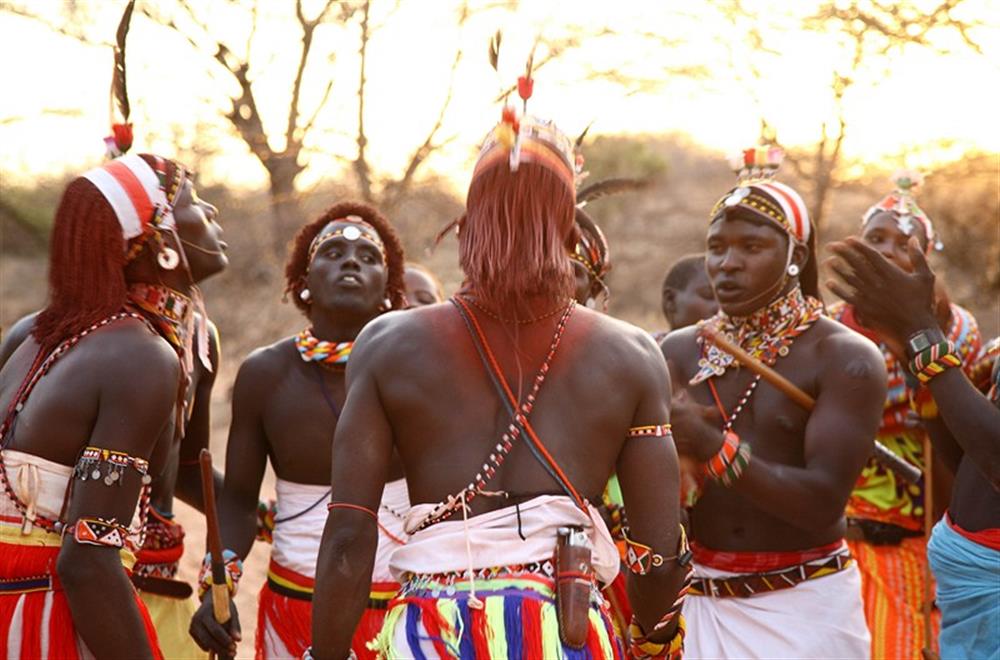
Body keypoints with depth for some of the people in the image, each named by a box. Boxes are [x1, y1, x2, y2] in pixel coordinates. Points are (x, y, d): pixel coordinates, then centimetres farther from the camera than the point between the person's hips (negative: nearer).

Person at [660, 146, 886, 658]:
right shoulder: (678, 352, 3)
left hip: (806, 605, -3)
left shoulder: (845, 359, -8)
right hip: (703, 599, 3)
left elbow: (824, 502, -19)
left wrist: (711, 446, -27)